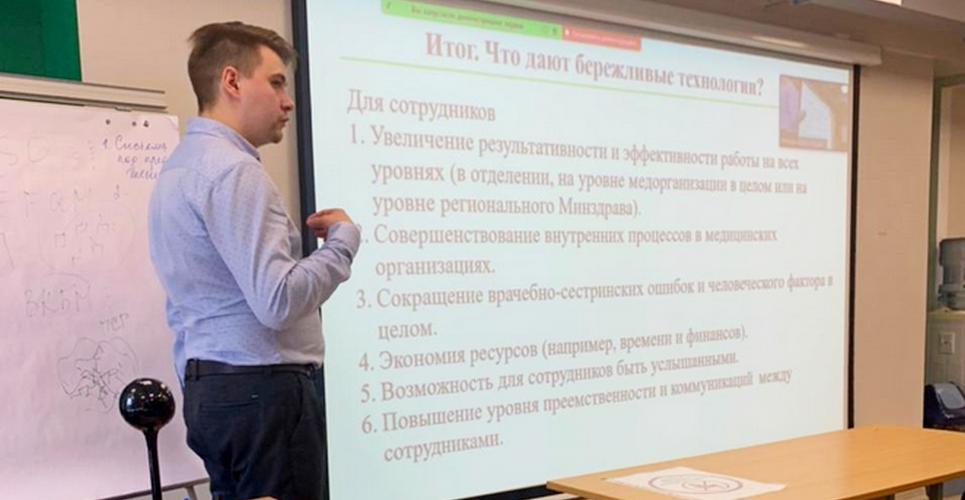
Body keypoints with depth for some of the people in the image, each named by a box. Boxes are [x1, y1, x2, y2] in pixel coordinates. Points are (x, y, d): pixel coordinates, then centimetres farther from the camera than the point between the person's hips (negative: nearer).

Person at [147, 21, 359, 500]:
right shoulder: (232, 170, -16)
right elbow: (278, 302, -22)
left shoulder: (179, 167, 15)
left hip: (210, 387, 10)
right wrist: (343, 236, -11)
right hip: (262, 388, -10)